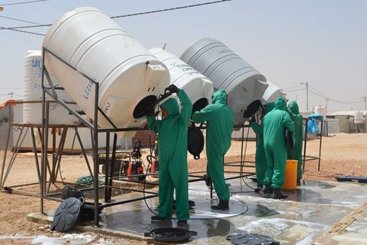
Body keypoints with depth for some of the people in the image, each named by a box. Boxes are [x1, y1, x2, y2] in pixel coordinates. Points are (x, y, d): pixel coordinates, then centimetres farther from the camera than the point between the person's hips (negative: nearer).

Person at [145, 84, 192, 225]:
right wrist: (150, 115, 9)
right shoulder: (163, 122, 11)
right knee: (164, 187, 13)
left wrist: (178, 91, -22)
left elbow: (187, 105, -21)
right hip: (164, 160, 7)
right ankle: (164, 213, 23)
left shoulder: (181, 120, -7)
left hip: (177, 160, -7)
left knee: (180, 187, -3)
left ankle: (182, 216, 1)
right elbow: (152, 126, 26)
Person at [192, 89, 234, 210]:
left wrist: (202, 115, 16)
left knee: (216, 173, -2)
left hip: (214, 145, -7)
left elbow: (195, 117, -6)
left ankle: (224, 201, -2)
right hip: (225, 145, 7)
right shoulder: (230, 111, 8)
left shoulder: (211, 108, -12)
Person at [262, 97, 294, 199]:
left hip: (267, 143, 6)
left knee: (269, 165, 19)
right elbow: (291, 128, -14)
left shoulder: (267, 115, 13)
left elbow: (262, 130, 14)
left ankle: (267, 187, 23)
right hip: (278, 144, -6)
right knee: (279, 167, -2)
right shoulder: (284, 114, -6)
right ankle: (276, 191, -5)